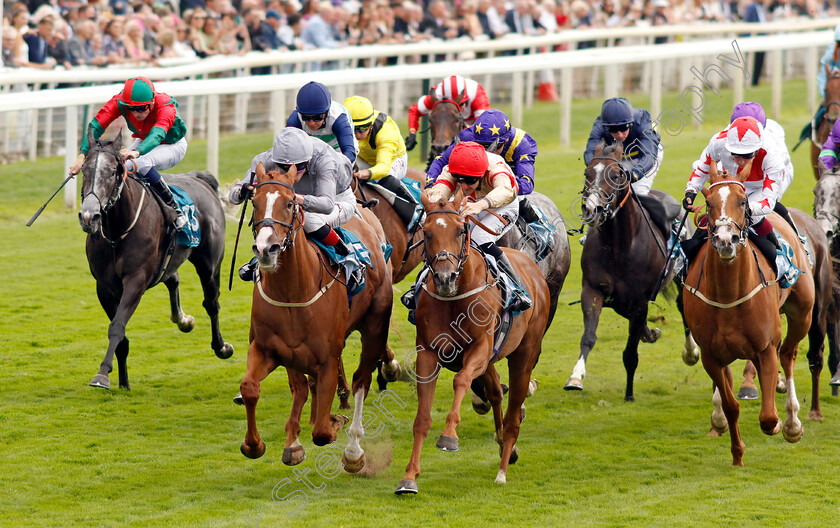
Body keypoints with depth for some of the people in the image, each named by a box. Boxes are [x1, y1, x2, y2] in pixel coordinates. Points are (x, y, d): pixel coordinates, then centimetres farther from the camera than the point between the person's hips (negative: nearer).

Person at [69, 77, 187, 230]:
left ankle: (175, 210, -25)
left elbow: (157, 135, -55)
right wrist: (82, 155, -46)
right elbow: (95, 126, -31)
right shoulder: (119, 101, -27)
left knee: (142, 163, -35)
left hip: (173, 145, -5)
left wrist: (137, 152, -75)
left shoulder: (166, 107, -38)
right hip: (143, 142, 5)